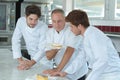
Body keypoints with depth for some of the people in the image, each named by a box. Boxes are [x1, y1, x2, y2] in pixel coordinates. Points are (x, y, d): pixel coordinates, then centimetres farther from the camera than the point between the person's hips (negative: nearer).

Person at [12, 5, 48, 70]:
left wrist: (31, 63, -41)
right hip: (30, 54, 5)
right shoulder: (21, 21, -12)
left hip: (42, 58, -5)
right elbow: (16, 40, -10)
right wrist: (20, 60, -21)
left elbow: (42, 49, -26)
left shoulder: (43, 27, -22)